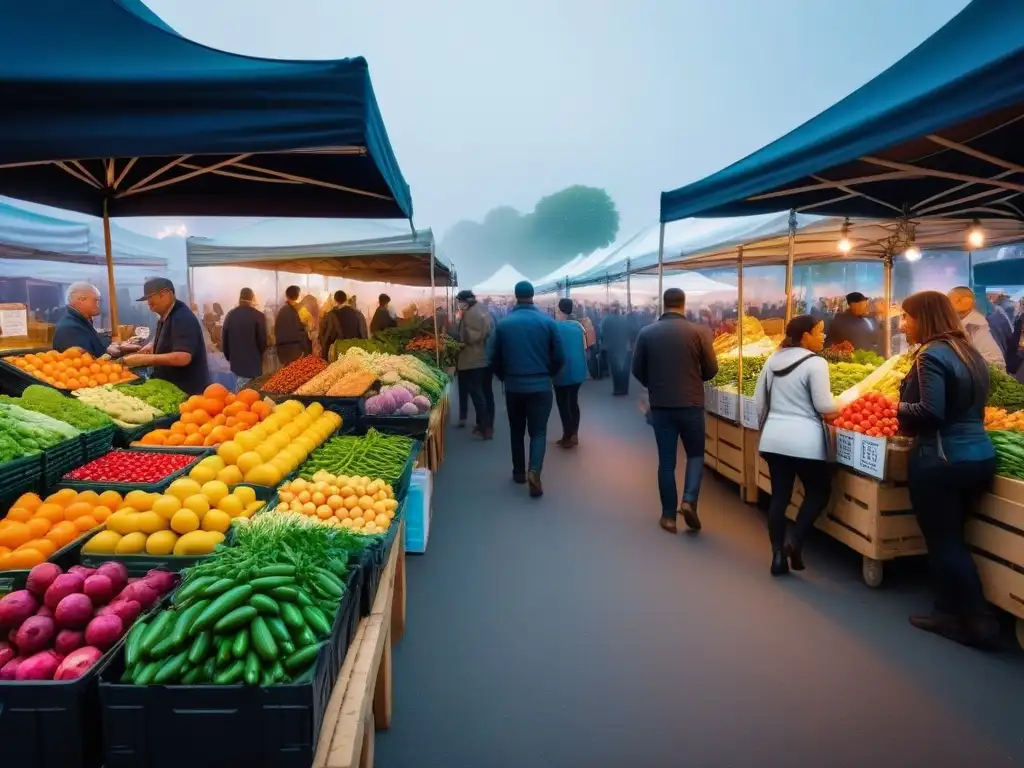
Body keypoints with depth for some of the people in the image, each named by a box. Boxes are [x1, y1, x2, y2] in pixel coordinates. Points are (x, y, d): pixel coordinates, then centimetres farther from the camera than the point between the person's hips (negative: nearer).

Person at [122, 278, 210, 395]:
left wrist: (145, 359, -27)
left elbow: (183, 357, -31)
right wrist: (151, 345, 8)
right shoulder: (165, 316, 10)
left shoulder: (183, 318, -21)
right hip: (170, 387, 10)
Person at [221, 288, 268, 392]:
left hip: (236, 361, 5)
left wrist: (229, 357, 20)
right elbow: (262, 340, -9)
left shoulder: (230, 315, 4)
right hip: (252, 362, -5)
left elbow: (224, 338, 8)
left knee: (239, 393, 19)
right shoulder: (258, 316, -10)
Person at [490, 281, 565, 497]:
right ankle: (534, 470, -15)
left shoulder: (503, 324, -4)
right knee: (538, 431, 4)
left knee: (517, 431, 17)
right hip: (541, 386, -1)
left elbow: (495, 359, 2)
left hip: (513, 387, 1)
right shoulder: (548, 322, -6)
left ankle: (519, 472, 26)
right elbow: (559, 357, -2)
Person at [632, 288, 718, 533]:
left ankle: (669, 515, 13)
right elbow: (711, 370, -2)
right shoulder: (699, 332, -7)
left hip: (660, 405, 1)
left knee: (666, 460, 9)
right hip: (691, 404, -1)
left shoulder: (646, 333, -4)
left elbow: (637, 370, 2)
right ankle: (689, 500, -2)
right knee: (695, 454, 17)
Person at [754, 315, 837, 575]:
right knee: (819, 492, 14)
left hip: (773, 439, 6)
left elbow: (759, 401, 12)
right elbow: (825, 407, -13)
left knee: (779, 496, 10)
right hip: (805, 441, -6)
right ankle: (795, 542, 4)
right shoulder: (815, 363, -11)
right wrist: (838, 408, 8)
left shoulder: (773, 360, 9)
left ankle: (778, 556, 12)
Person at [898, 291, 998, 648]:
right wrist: (910, 417, 19)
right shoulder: (970, 353, 13)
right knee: (950, 539, 18)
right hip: (979, 457, 9)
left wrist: (900, 408, -5)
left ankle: (979, 620, 9)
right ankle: (949, 612, 26)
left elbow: (930, 413, -24)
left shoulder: (931, 356, -16)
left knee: (943, 543, 3)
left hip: (942, 461, -9)